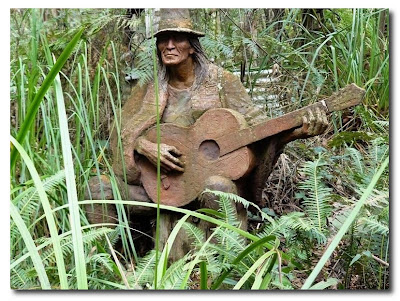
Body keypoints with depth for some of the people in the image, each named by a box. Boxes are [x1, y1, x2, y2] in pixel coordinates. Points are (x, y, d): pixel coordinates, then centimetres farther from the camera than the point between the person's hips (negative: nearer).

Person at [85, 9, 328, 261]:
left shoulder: (220, 81, 1)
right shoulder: (150, 90, 7)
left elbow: (257, 125, -2)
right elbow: (122, 134, 6)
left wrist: (301, 130, -18)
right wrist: (145, 146, -16)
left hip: (216, 177, -2)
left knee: (218, 187, -39)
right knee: (99, 188, -15)